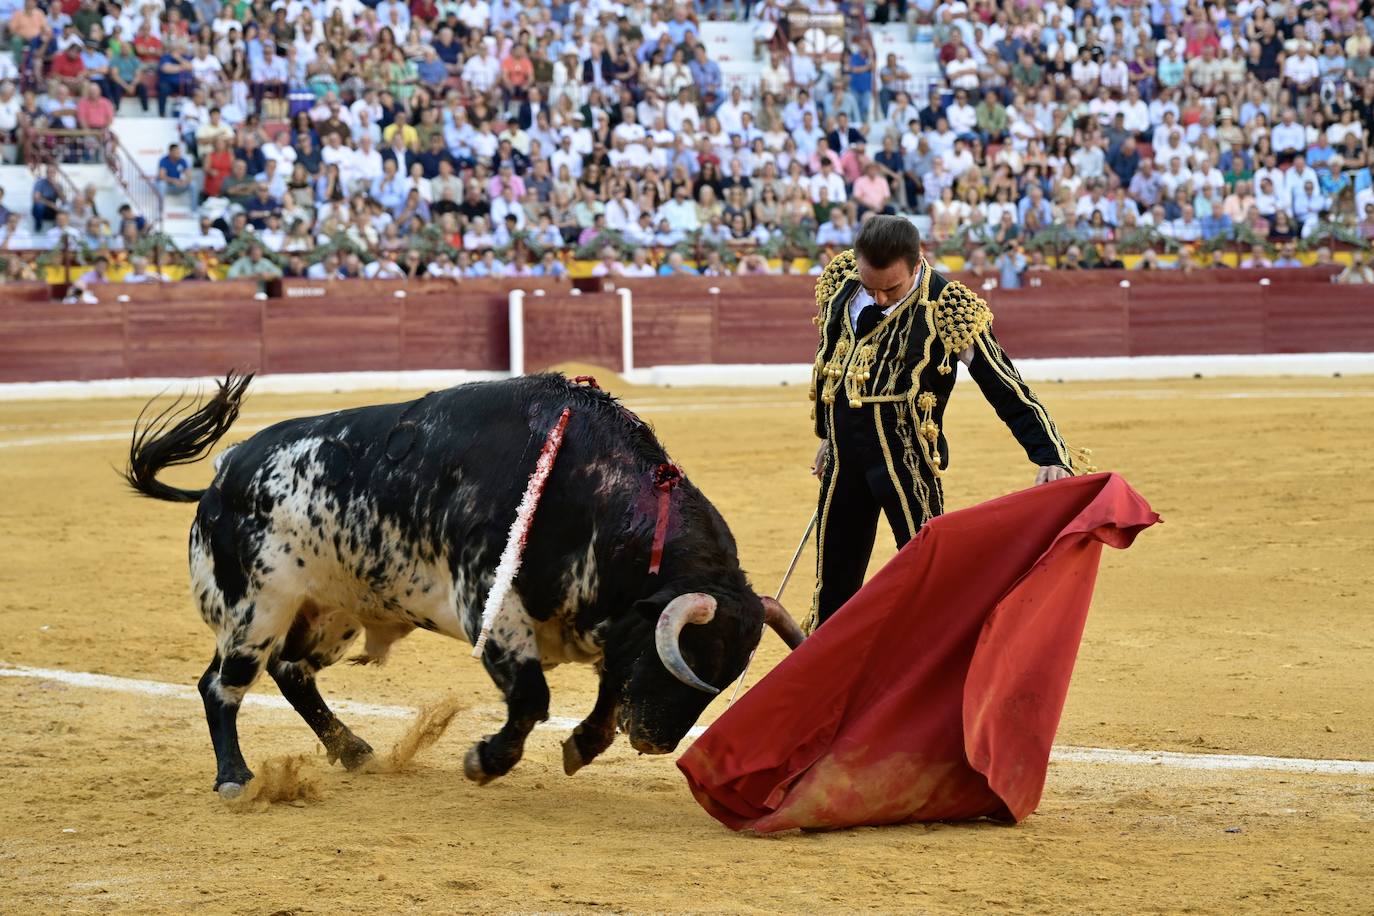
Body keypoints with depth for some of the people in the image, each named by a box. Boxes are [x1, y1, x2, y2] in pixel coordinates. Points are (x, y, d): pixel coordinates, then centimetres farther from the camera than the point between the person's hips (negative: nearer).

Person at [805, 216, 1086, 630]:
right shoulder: (839, 280, -1)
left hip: (908, 462, -5)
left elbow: (1006, 389, -17)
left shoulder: (948, 308, -16)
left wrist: (1051, 456, -29)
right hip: (843, 459, 5)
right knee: (833, 589, 13)